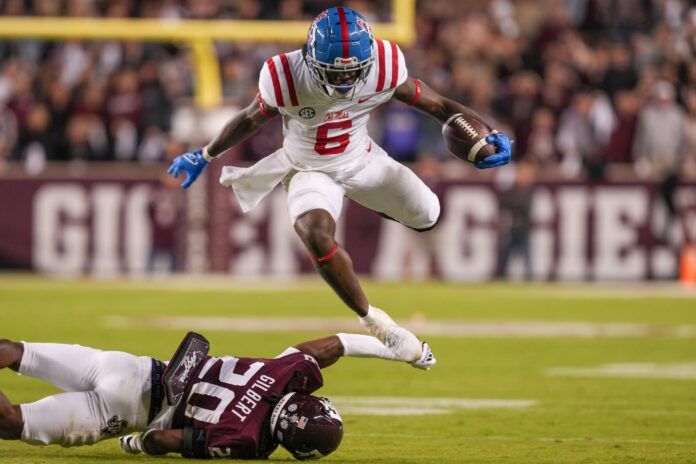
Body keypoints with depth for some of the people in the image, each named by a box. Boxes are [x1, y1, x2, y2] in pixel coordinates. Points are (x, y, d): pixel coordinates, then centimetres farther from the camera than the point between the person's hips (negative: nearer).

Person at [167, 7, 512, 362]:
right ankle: (372, 321, -16)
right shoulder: (287, 80, -30)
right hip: (312, 171, -3)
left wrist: (488, 136, -31)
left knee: (428, 217, 5)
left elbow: (438, 106, -16)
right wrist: (205, 156, 4)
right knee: (317, 236, -32)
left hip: (364, 160, 3)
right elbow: (250, 120, -9)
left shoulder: (384, 68, -26)